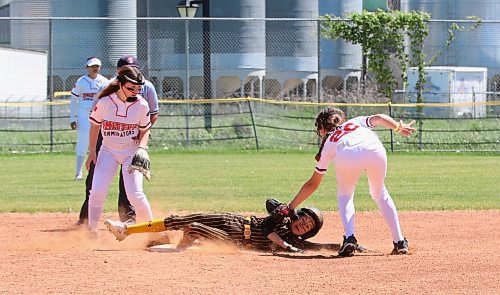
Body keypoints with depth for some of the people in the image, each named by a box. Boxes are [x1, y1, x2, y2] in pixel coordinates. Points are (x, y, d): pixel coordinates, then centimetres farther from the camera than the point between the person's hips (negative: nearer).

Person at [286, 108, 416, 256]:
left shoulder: (328, 144, 37)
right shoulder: (356, 122, 44)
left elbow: (312, 184, 39)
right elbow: (379, 118, 21)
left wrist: (290, 207, 46)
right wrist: (399, 128, 12)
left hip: (346, 156, -1)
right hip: (375, 151, 1)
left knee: (344, 195, 26)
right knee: (379, 193, 26)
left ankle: (349, 238, 3)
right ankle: (399, 242, 19)